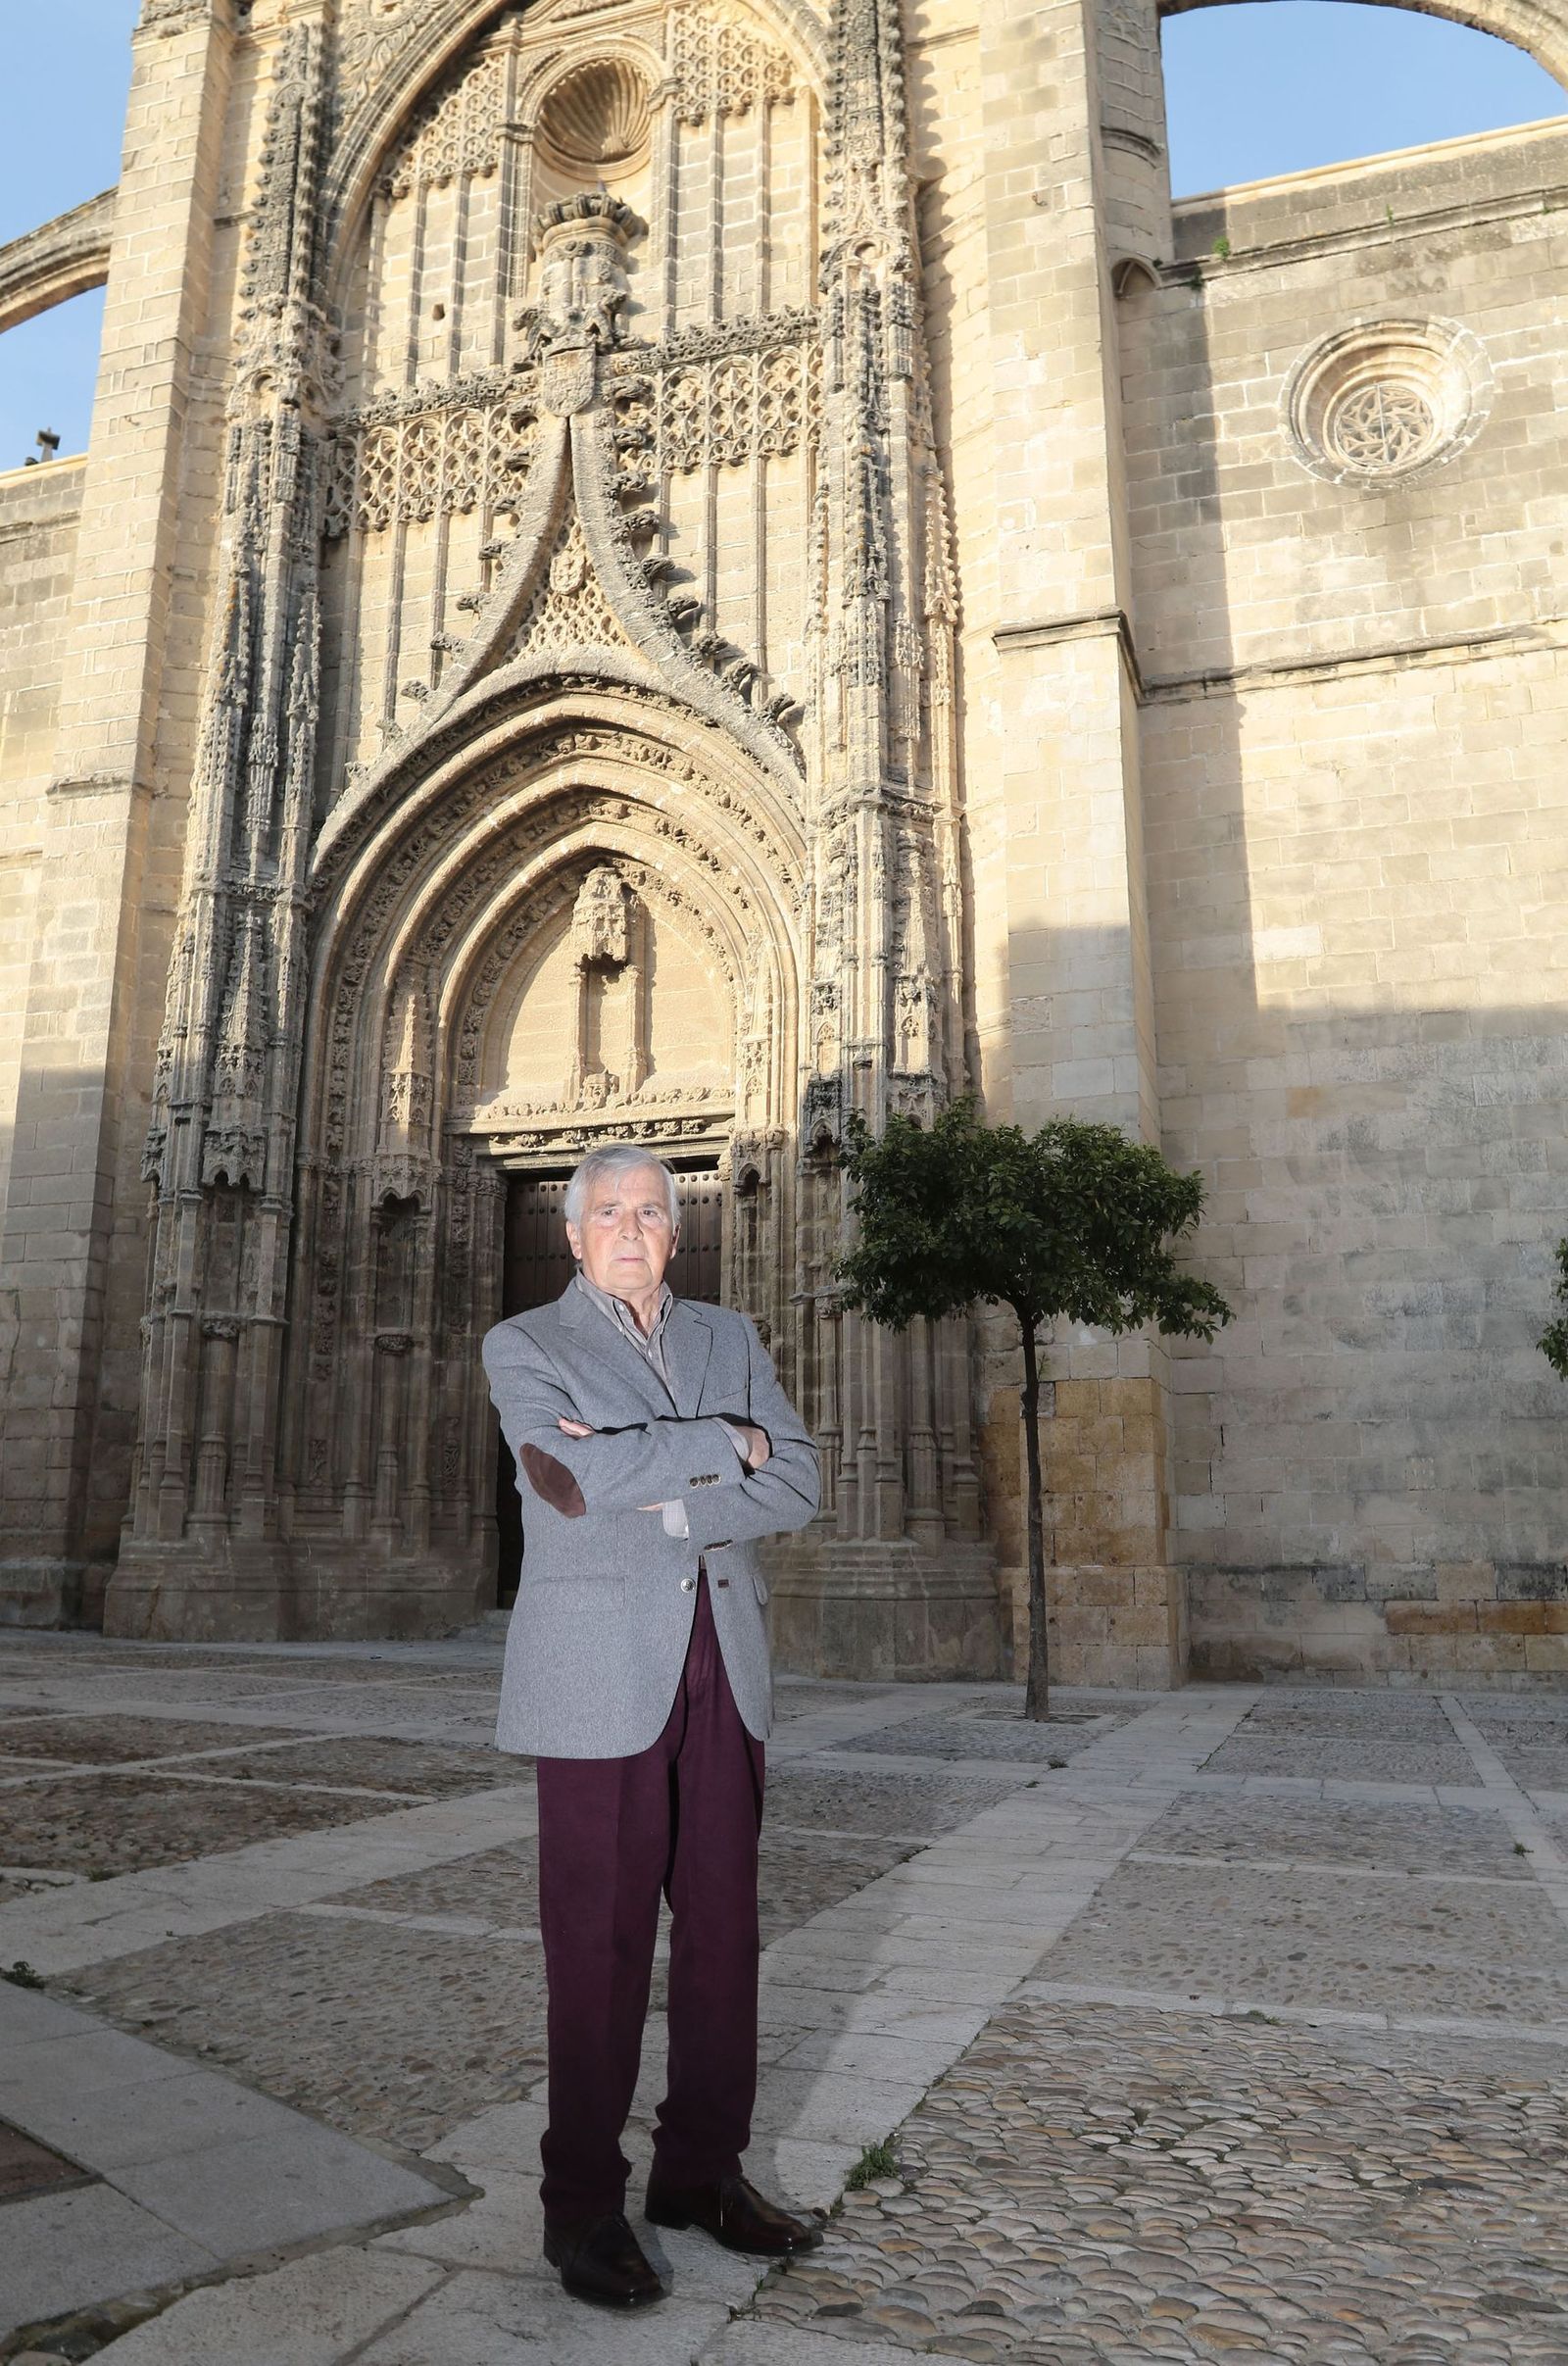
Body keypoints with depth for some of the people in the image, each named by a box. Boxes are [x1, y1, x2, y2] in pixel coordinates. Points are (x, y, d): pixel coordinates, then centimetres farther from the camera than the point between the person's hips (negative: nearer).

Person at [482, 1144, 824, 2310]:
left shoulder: (729, 1337, 13)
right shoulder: (525, 1346, 2)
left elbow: (797, 1483, 0)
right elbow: (585, 1480, -16)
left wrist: (651, 1495, -12)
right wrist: (725, 1442, -8)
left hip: (725, 1667, 4)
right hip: (602, 1674, -4)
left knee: (723, 1925, 9)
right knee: (600, 1941, 1)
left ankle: (703, 2170, 26)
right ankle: (584, 2203, 17)